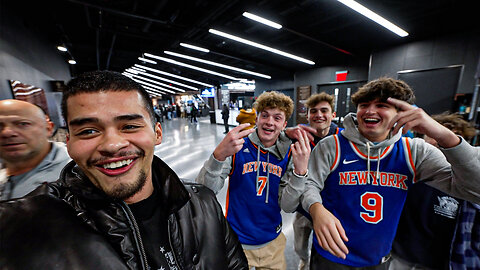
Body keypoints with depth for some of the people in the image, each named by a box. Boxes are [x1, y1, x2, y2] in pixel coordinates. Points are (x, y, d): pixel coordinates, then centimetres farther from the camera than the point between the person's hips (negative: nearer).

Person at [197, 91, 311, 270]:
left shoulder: (289, 154, -8)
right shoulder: (237, 147, -16)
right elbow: (205, 191, -23)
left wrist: (300, 170, -28)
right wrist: (219, 154, -41)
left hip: (273, 242, 3)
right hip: (237, 241, -2)